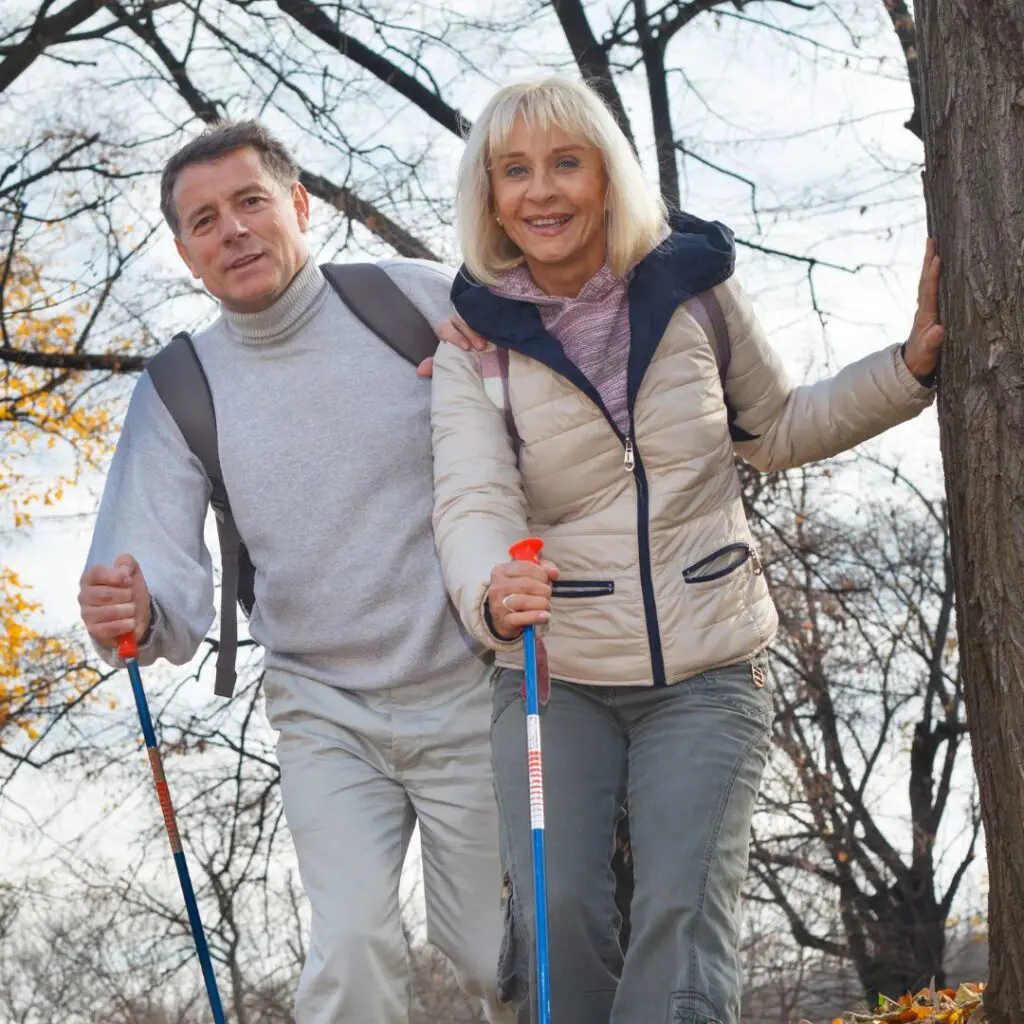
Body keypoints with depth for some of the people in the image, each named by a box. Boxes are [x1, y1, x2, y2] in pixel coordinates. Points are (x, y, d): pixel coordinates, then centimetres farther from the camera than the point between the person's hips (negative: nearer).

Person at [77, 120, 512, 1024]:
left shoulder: (422, 299, -9)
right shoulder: (177, 394, -4)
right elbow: (172, 596, -10)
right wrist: (136, 616, -33)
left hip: (469, 689, -1)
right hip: (326, 713, 1)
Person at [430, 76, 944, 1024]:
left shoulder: (693, 285, -1)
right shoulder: (478, 340, -3)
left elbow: (778, 430, 14)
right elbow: (473, 498, -18)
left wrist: (912, 364, 2)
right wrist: (492, 596, -40)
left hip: (708, 670, 0)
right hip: (553, 670, 0)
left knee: (684, 918, -11)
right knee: (557, 914, -10)